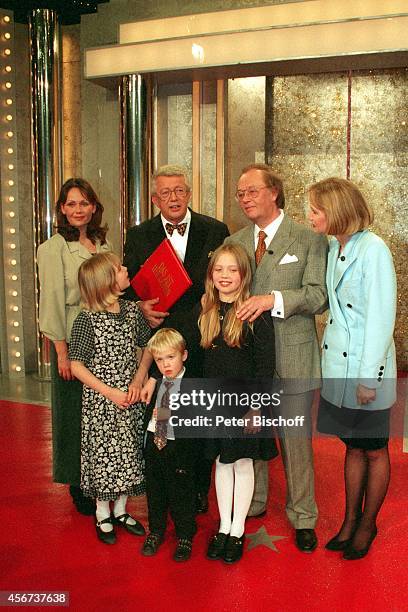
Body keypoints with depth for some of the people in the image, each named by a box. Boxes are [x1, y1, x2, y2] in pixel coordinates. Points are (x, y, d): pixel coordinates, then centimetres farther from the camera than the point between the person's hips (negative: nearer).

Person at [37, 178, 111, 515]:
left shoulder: (103, 244, 10)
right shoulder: (53, 248, -7)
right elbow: (52, 302, -10)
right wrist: (62, 351, -13)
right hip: (73, 341, -5)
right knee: (75, 414, 6)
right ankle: (79, 488, 22)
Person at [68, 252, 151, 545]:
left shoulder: (132, 310, -1)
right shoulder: (87, 320, -14)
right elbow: (77, 366, -12)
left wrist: (137, 381, -6)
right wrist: (110, 392, -16)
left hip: (130, 398, 5)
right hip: (100, 400, -5)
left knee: (128, 454, 13)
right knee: (104, 454, 7)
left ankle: (120, 510, 33)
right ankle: (103, 516, 27)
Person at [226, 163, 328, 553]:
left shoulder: (308, 240, -4)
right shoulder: (234, 242, 11)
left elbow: (319, 295, -12)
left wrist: (273, 299, -25)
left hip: (291, 356, -4)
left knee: (296, 439, 6)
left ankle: (302, 516, 23)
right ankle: (252, 502, 36)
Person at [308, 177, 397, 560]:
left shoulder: (373, 250, -17)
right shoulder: (334, 247, 6)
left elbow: (382, 318, -17)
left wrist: (368, 377, -17)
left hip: (367, 371, -7)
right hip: (339, 367, 7)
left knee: (374, 451, 12)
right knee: (353, 446, 18)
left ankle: (368, 525, 29)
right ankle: (350, 520, 32)